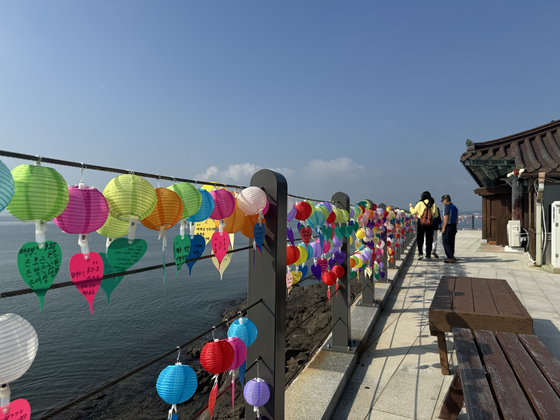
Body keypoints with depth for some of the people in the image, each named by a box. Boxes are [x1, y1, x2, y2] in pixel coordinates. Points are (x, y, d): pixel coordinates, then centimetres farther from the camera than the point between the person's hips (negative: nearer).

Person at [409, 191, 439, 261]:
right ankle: (428, 255, 10)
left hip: (421, 222, -2)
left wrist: (410, 207, 21)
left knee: (419, 239, 10)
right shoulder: (433, 204, 1)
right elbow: (436, 215, 6)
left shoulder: (420, 203, -5)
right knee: (429, 240, 9)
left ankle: (420, 253, -3)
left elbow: (414, 212, 3)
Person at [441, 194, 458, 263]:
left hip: (447, 226, -9)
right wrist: (455, 228, 21)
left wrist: (443, 228, -16)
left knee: (446, 243, -5)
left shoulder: (447, 207, -12)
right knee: (451, 242, 13)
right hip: (453, 226, 9)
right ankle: (451, 257, 16)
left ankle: (450, 257, -9)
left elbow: (446, 218, -18)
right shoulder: (455, 207, 15)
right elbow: (456, 219, 17)